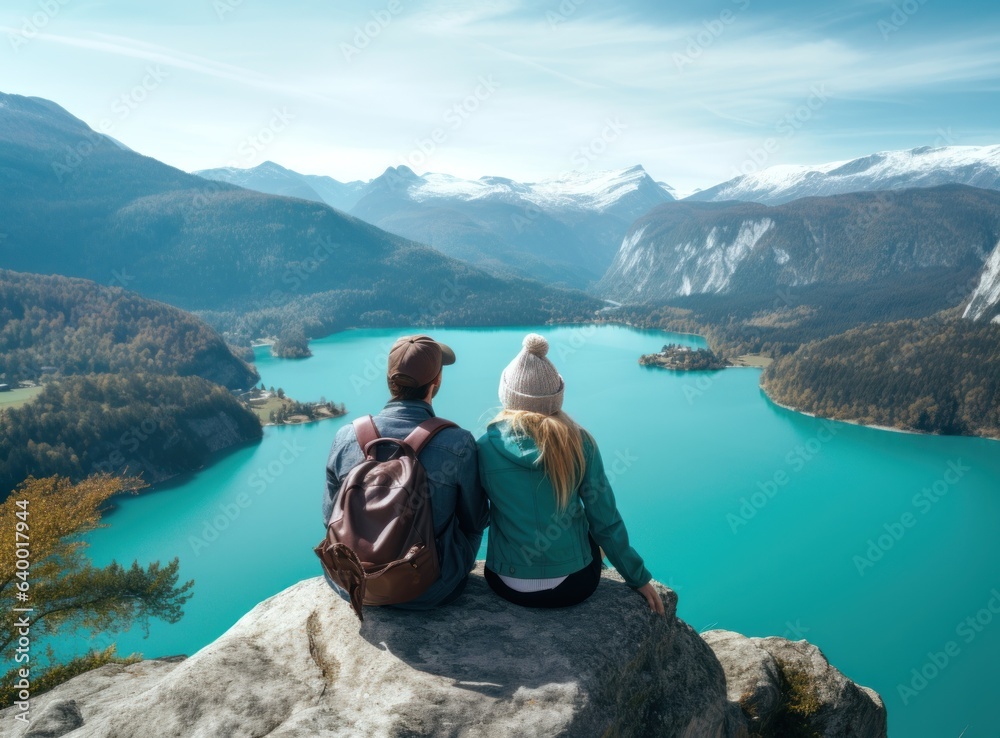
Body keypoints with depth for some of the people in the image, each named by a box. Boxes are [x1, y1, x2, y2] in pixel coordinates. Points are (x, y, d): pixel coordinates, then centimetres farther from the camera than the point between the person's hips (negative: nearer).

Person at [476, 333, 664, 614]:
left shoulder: (486, 446, -11)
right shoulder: (579, 442, -11)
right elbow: (606, 522, -7)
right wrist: (638, 578, 7)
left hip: (507, 586, 1)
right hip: (572, 585, 0)